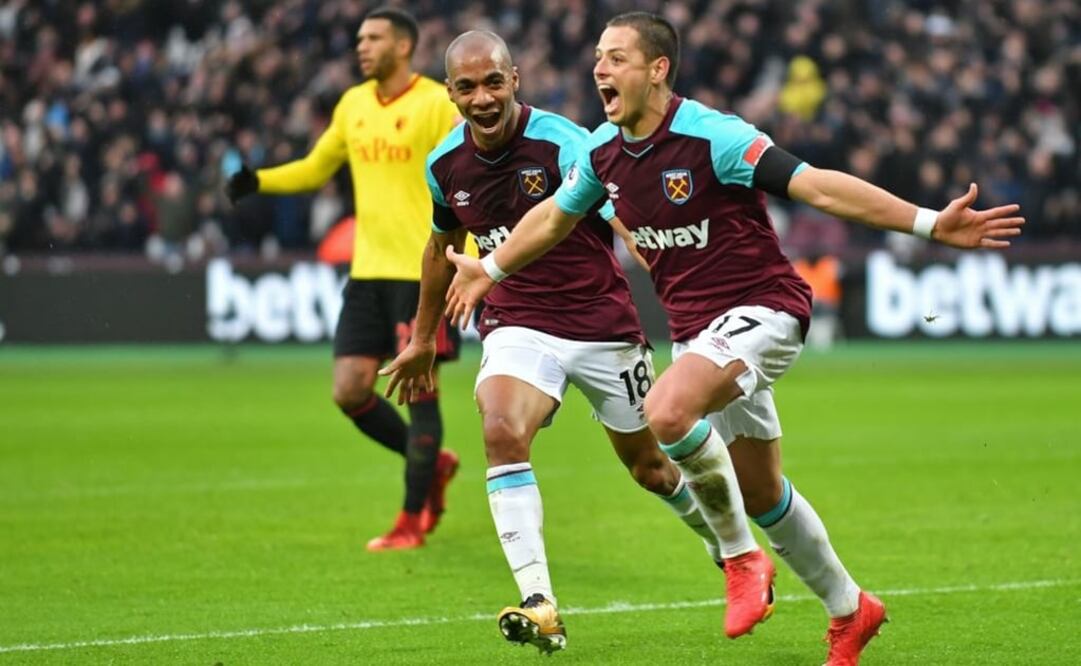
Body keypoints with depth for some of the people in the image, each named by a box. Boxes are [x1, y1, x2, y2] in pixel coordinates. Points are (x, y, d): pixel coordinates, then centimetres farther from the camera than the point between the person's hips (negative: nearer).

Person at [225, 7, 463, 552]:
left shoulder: (437, 105, -8)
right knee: (350, 390, 1)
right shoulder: (352, 105, 11)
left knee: (416, 388, -5)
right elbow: (316, 169, 23)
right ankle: (433, 464, 24)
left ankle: (413, 520, 4)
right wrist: (259, 181, 6)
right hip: (367, 271, 6)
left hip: (420, 271, -6)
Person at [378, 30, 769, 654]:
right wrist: (422, 339, 27)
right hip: (517, 326, 3)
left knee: (651, 466, 11)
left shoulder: (562, 144, -17)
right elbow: (443, 246, 19)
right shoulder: (446, 164, 0)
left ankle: (741, 555, 40)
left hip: (602, 326, -3)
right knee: (502, 434, -27)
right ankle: (540, 607, -29)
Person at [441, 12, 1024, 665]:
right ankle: (848, 610, 33)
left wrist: (929, 223, -32)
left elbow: (816, 185, -25)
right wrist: (491, 267, 36)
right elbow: (557, 215, 23)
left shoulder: (711, 135, -20)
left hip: (761, 308, -8)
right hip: (694, 329, 8)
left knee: (668, 411, -33)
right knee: (762, 493, 15)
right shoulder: (603, 151, 2)